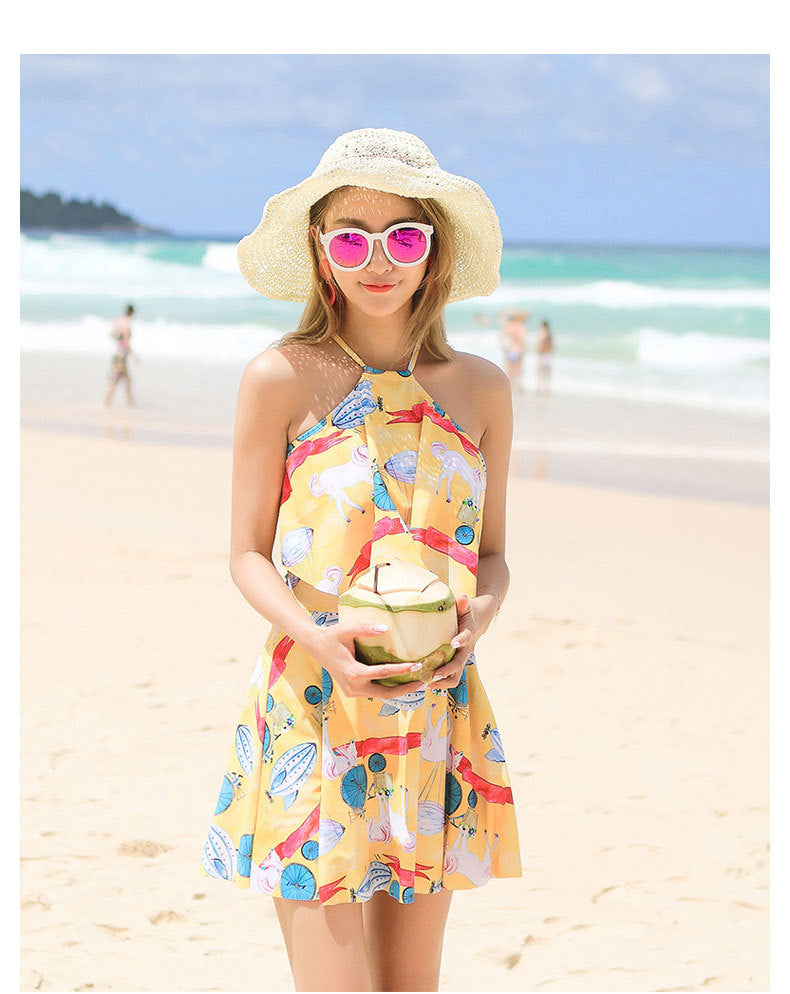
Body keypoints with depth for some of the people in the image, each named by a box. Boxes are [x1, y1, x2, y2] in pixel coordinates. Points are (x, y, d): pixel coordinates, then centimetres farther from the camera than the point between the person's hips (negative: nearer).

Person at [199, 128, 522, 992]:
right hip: (313, 708, -4)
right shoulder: (281, 379, -5)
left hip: (437, 711, 4)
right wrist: (315, 636, -20)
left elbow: (492, 551, 12)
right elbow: (248, 553, -2)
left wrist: (480, 610, -11)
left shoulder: (480, 389, 5)